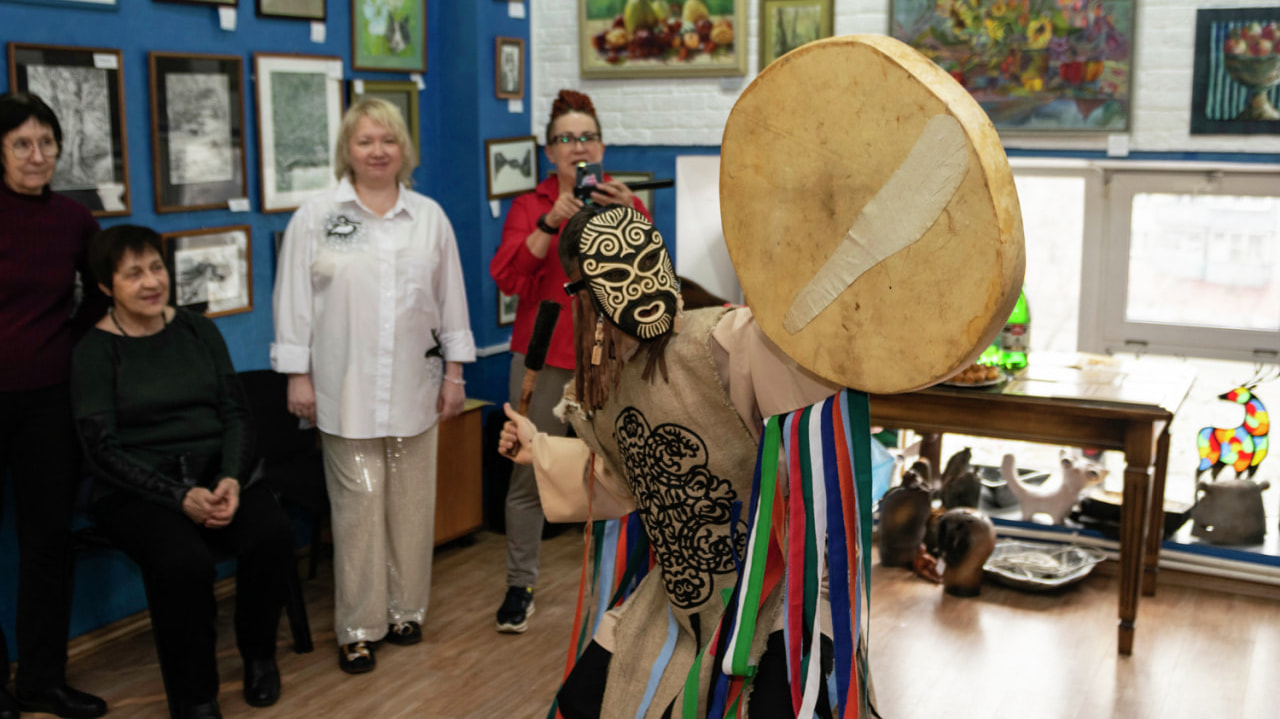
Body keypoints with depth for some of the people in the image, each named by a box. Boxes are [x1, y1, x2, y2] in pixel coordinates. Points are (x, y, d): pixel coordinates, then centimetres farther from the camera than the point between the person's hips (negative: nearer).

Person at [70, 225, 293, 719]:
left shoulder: (198, 331, 10)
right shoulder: (95, 350, -2)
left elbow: (236, 413, 6)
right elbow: (102, 449, -8)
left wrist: (231, 478, -13)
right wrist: (179, 496, -20)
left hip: (216, 473, 3)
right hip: (136, 489, -3)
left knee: (273, 535, -27)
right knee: (184, 563, -34)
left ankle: (258, 654, 1)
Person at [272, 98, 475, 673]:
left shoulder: (430, 217, 9)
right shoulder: (316, 217, 2)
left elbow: (451, 298, 10)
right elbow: (295, 300, 1)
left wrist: (454, 372, 8)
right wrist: (298, 376, -3)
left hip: (414, 387, 3)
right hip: (347, 388, -2)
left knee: (411, 501, 7)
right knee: (358, 502, -3)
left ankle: (405, 610, 23)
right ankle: (358, 628, 8)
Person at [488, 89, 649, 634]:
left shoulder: (626, 205, 10)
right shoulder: (530, 206, 8)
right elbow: (507, 277, -8)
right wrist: (550, 224, -18)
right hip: (543, 355, 0)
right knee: (528, 474, -1)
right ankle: (520, 587, 12)